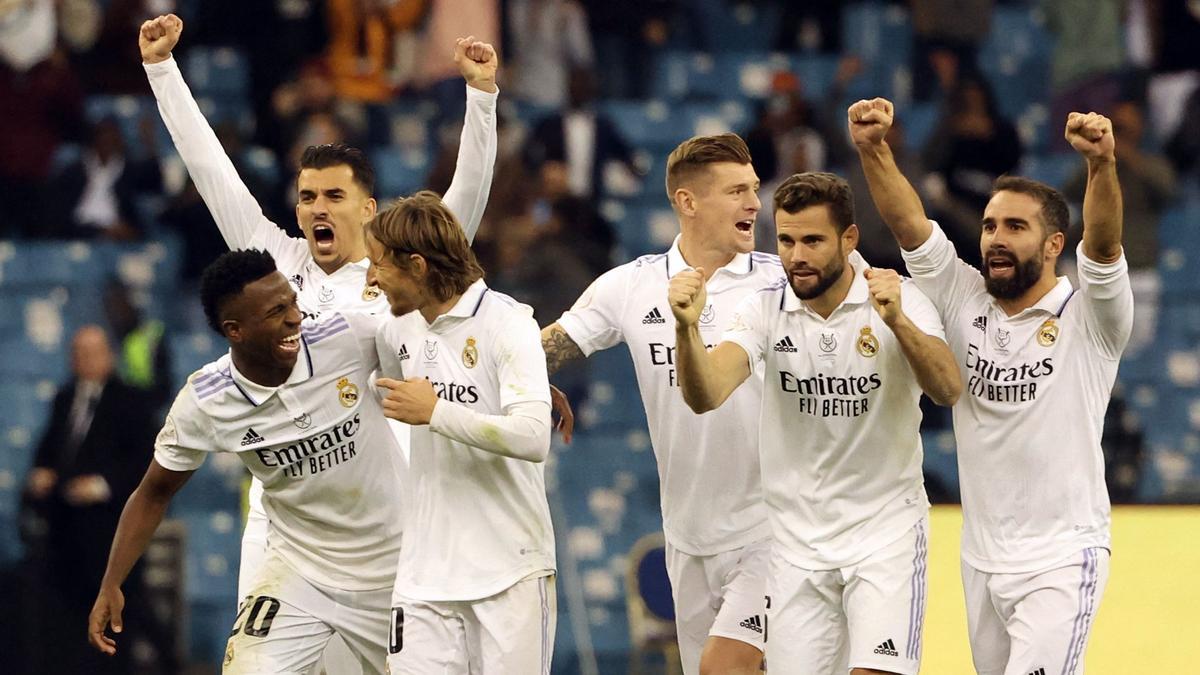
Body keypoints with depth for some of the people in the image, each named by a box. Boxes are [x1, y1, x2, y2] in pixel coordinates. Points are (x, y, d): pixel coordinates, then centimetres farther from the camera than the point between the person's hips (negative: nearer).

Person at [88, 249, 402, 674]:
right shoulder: (203, 403, -16)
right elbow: (154, 494, -2)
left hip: (391, 565, 1)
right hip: (299, 570, -1)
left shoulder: (346, 337, -18)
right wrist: (111, 586, -7)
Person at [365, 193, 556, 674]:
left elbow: (533, 438, -24)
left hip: (511, 572, -6)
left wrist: (435, 411, -19)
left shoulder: (507, 323, -11)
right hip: (426, 574, 6)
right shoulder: (399, 330, 11)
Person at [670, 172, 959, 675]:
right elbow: (706, 397, -21)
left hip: (886, 527, -2)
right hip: (796, 535, 2)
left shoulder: (901, 301, -10)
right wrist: (687, 329, -41)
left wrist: (898, 322, -43)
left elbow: (947, 390, -26)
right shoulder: (764, 311, -6)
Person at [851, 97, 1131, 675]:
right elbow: (907, 222, -7)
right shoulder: (964, 301, 4)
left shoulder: (1086, 317, -7)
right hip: (982, 559, 5)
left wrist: (1102, 164, -44)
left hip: (1062, 560, -5)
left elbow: (1103, 241, -25)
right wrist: (872, 149, -24)